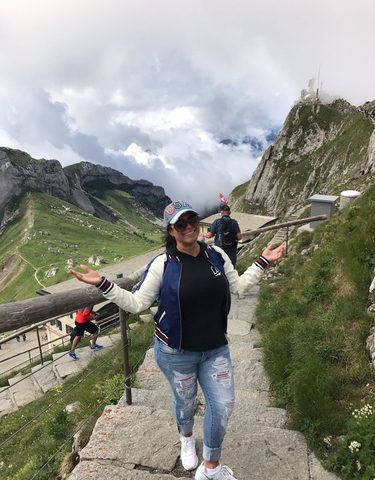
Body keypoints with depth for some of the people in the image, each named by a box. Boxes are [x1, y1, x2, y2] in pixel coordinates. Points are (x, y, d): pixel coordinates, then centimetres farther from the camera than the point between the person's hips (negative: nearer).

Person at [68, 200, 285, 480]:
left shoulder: (217, 255, -5)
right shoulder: (162, 264, -16)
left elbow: (238, 286, 9)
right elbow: (137, 303, -11)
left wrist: (263, 262, 8)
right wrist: (103, 284, -20)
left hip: (216, 349, 3)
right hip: (176, 352, -3)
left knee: (223, 406, 11)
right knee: (185, 401, 22)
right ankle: (186, 438, 60)